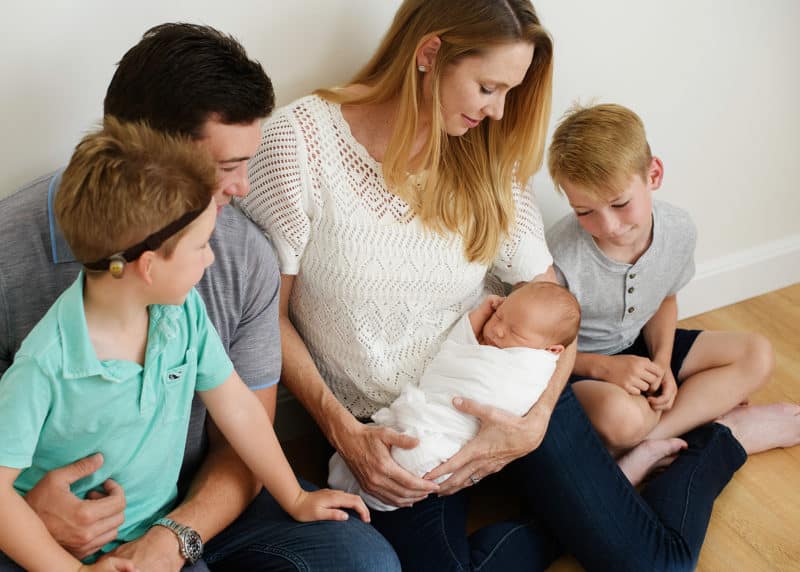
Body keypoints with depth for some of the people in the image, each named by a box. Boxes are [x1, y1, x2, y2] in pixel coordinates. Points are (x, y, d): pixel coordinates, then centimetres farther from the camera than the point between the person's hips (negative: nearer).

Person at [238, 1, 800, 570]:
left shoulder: (488, 157, -2)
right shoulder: (302, 139, -13)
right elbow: (269, 314, -8)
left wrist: (537, 422, -15)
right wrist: (342, 430, -17)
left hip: (504, 396, 1)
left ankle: (731, 434, 22)